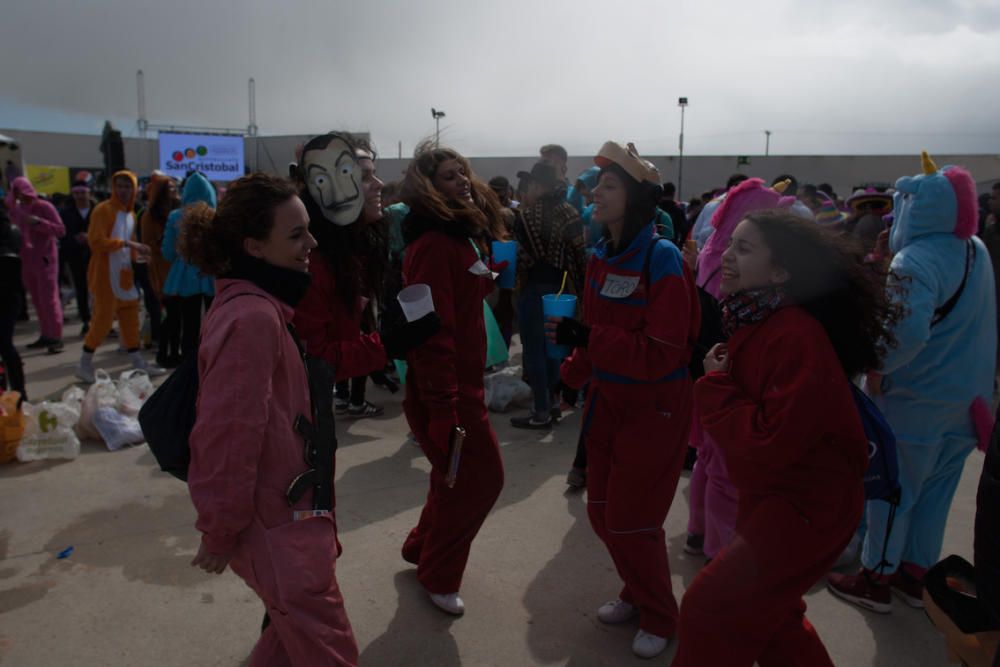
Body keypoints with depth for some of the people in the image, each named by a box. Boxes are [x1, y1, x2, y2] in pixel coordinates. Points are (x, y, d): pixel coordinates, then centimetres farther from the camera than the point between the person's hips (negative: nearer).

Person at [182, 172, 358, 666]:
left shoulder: (253, 304, 6)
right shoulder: (253, 318, -26)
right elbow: (230, 436, -25)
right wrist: (220, 532, -16)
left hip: (283, 507, 10)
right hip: (274, 526, -9)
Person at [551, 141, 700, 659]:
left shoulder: (662, 259, -21)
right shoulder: (602, 257, 2)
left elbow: (662, 353, -26)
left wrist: (586, 339, -30)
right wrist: (573, 374, 8)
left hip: (653, 410, -7)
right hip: (608, 402, 7)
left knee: (632, 521, 3)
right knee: (602, 513, 16)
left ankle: (659, 619, 29)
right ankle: (636, 595, 41)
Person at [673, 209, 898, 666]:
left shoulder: (797, 337, -29)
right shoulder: (754, 323, 1)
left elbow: (769, 442, -29)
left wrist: (715, 386, -19)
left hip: (807, 505, -9)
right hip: (771, 495, 9)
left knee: (709, 609, -3)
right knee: (767, 611, 25)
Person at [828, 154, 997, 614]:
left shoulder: (914, 262, -24)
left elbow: (908, 334, -36)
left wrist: (876, 369, -21)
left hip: (916, 402, -8)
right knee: (935, 492, 18)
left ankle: (876, 580, 21)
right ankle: (916, 576, 32)